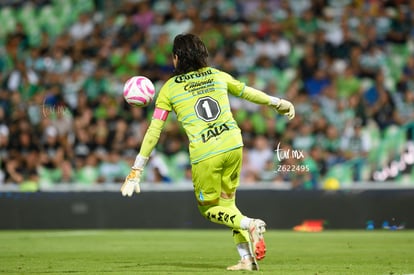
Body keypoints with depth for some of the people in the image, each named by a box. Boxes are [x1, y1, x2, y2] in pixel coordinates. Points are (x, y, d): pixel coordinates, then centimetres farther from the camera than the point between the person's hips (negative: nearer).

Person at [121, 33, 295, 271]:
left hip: (204, 154, -4)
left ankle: (250, 225, -12)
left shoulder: (170, 88, 4)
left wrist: (136, 171, 6)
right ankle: (247, 258, 8)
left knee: (209, 209, 15)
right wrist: (279, 103, 45)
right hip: (233, 144, 4)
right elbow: (248, 92, 27)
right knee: (227, 203, 19)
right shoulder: (218, 76, 12)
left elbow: (154, 131, 3)